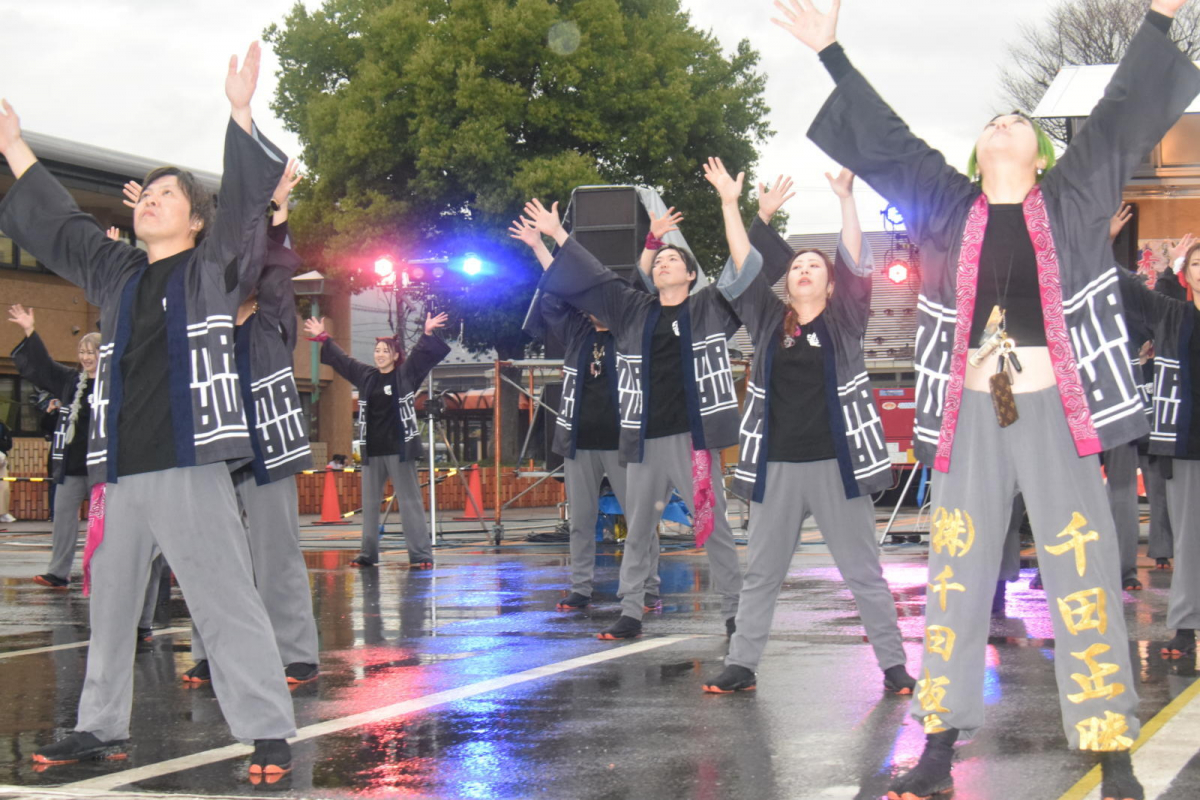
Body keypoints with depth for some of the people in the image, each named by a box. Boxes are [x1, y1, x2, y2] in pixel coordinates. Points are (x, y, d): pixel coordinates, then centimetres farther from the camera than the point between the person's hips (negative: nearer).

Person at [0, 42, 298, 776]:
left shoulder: (212, 267, 5)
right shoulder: (117, 273, 18)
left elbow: (244, 199, -8)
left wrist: (240, 113, -19)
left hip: (191, 467, -6)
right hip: (123, 471, 6)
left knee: (228, 603, -8)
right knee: (111, 605, 13)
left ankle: (269, 733, -5)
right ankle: (102, 728, 24)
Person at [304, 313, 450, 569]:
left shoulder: (406, 374, 0)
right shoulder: (366, 376, 12)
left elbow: (421, 355, -12)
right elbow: (341, 359, 22)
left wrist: (428, 334, -28)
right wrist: (323, 338, 24)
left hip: (399, 448, -5)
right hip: (371, 450, 6)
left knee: (410, 501, -7)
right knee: (369, 502, 8)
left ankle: (421, 554, -8)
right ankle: (368, 553, 15)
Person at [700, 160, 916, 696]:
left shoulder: (844, 321, 3)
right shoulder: (769, 321, 9)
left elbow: (855, 262, -7)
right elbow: (744, 266, 4)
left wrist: (846, 199, -16)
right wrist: (730, 204, -3)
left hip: (835, 463, -3)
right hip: (777, 465, 3)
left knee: (864, 572, 3)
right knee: (760, 572, 8)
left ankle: (894, 664, 9)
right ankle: (741, 664, 15)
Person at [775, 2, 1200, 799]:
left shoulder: (1072, 201, 8)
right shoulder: (950, 209, 11)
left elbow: (1121, 121, 4)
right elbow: (885, 143, 10)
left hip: (1055, 409, -2)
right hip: (972, 412, 2)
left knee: (1085, 581, -4)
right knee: (956, 579, 5)